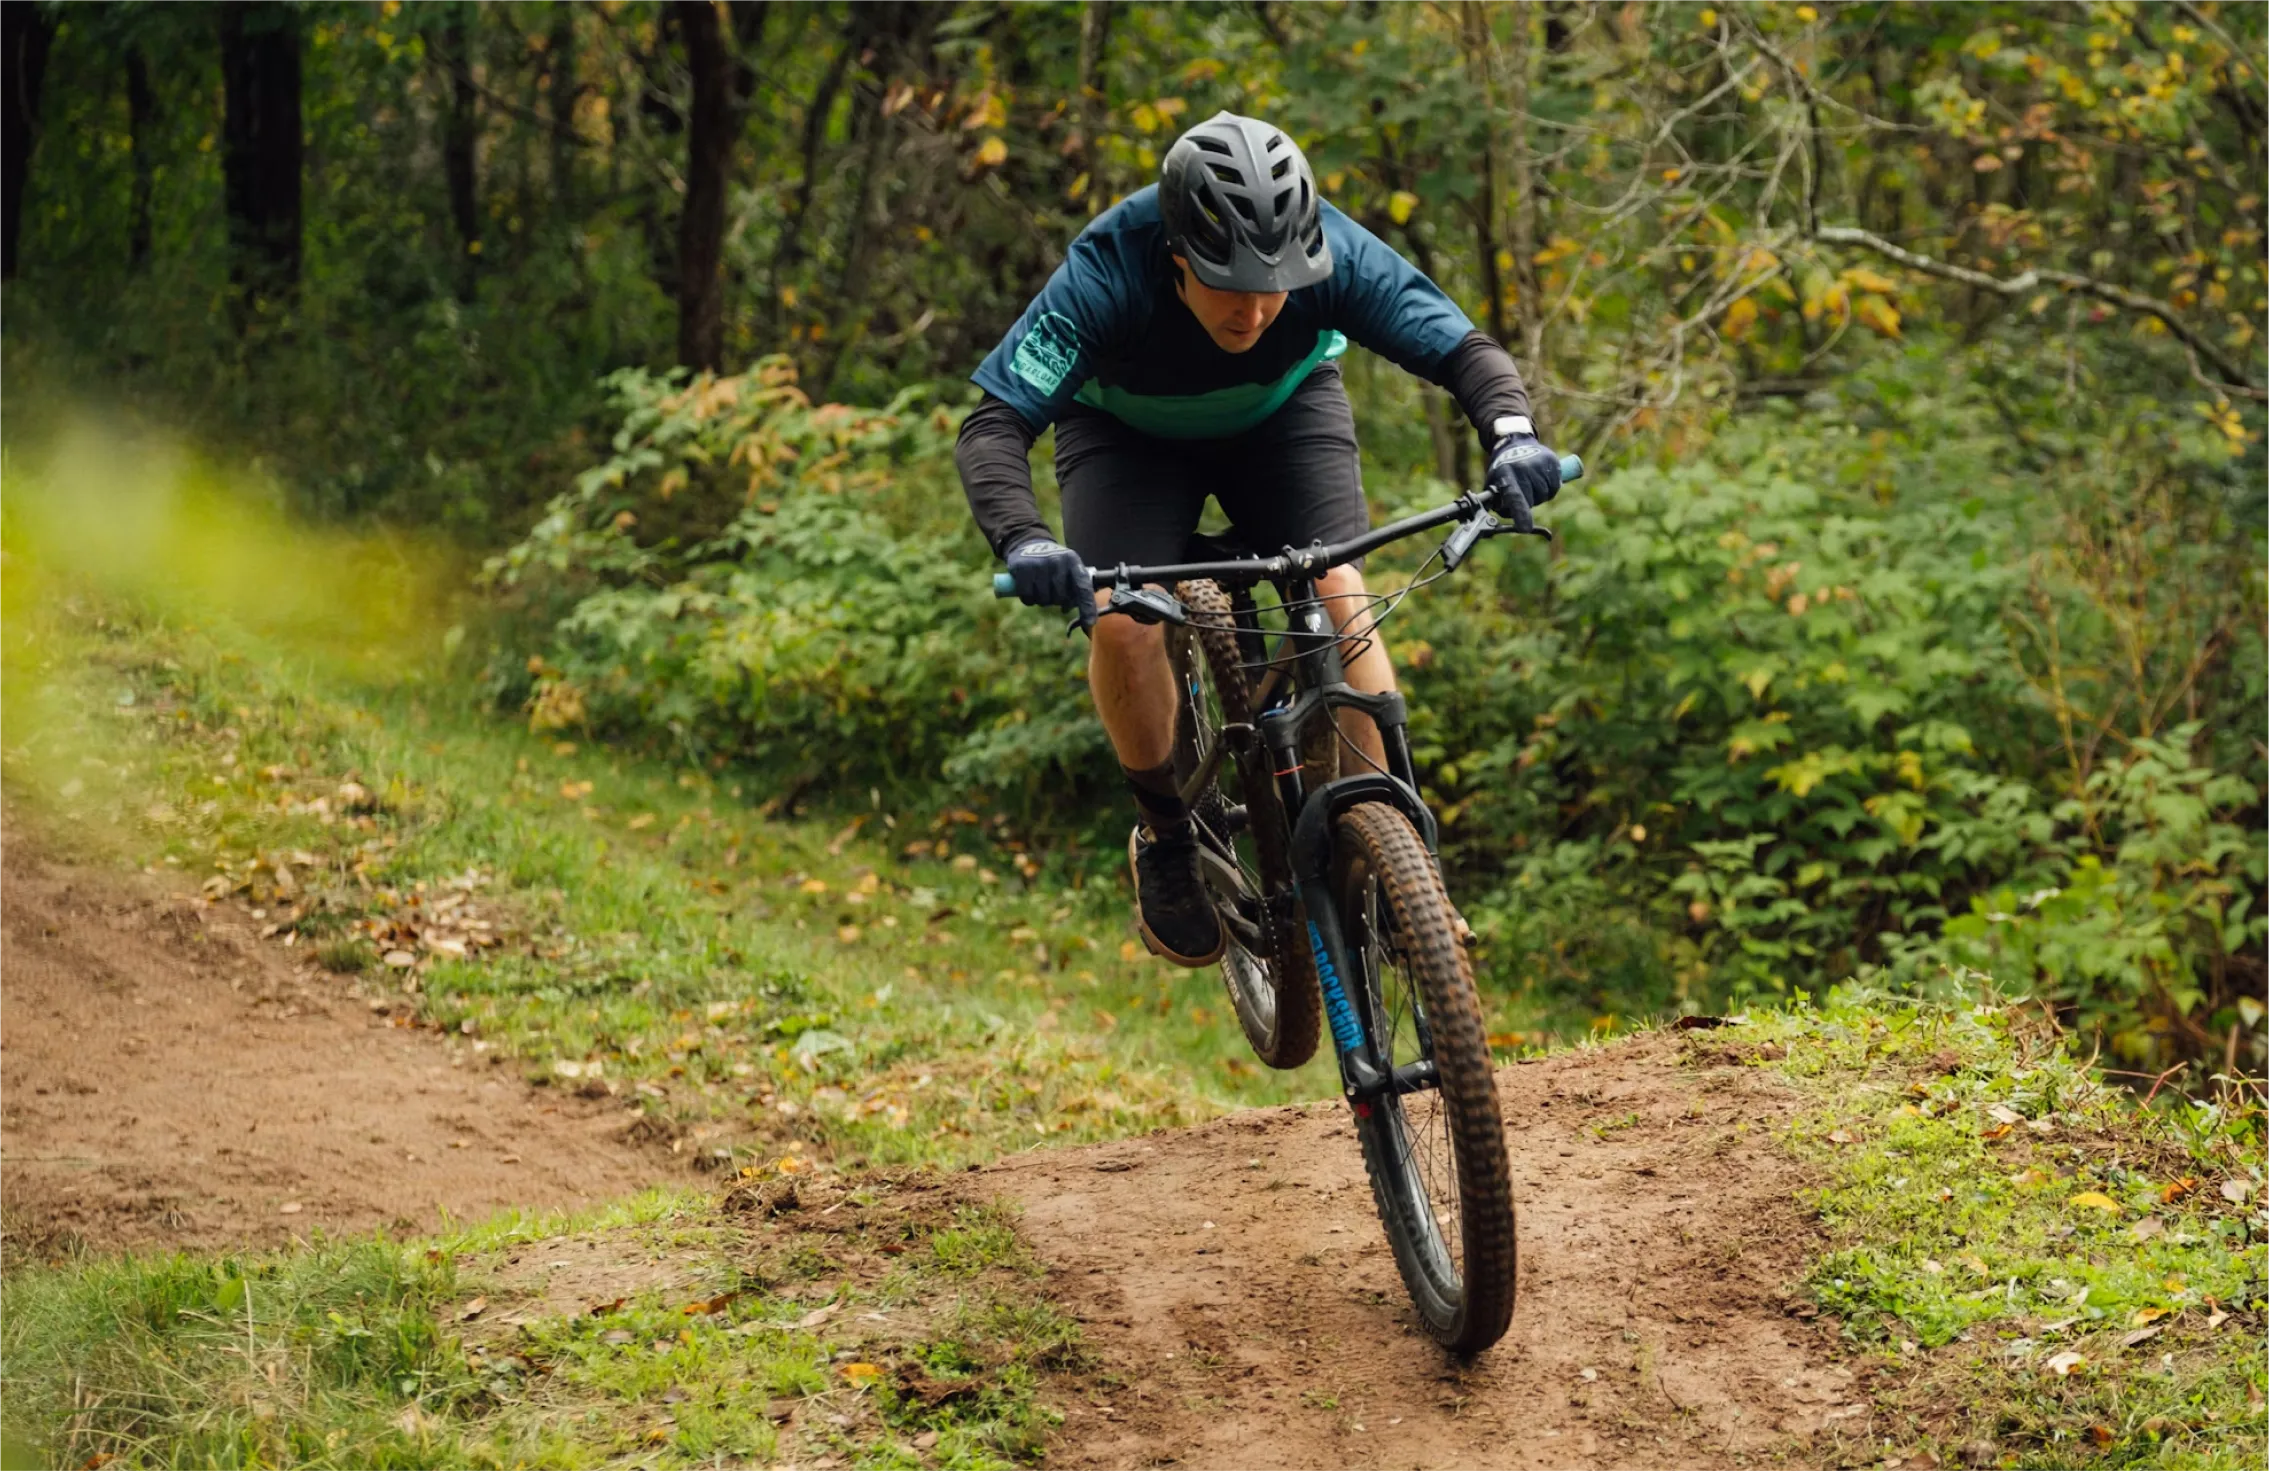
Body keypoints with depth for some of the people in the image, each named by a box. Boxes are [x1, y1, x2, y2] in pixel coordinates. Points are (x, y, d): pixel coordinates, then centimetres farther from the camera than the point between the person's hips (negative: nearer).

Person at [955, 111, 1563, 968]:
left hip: (1283, 410, 1)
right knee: (1122, 622, -23)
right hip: (1129, 429, -1)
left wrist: (1511, 433, -52)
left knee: (1337, 598, -21)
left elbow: (1466, 351, -30)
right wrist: (1022, 541, -61)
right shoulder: (1104, 278, -39)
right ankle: (1165, 835, 3)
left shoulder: (1331, 255, -34)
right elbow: (994, 425, -42)